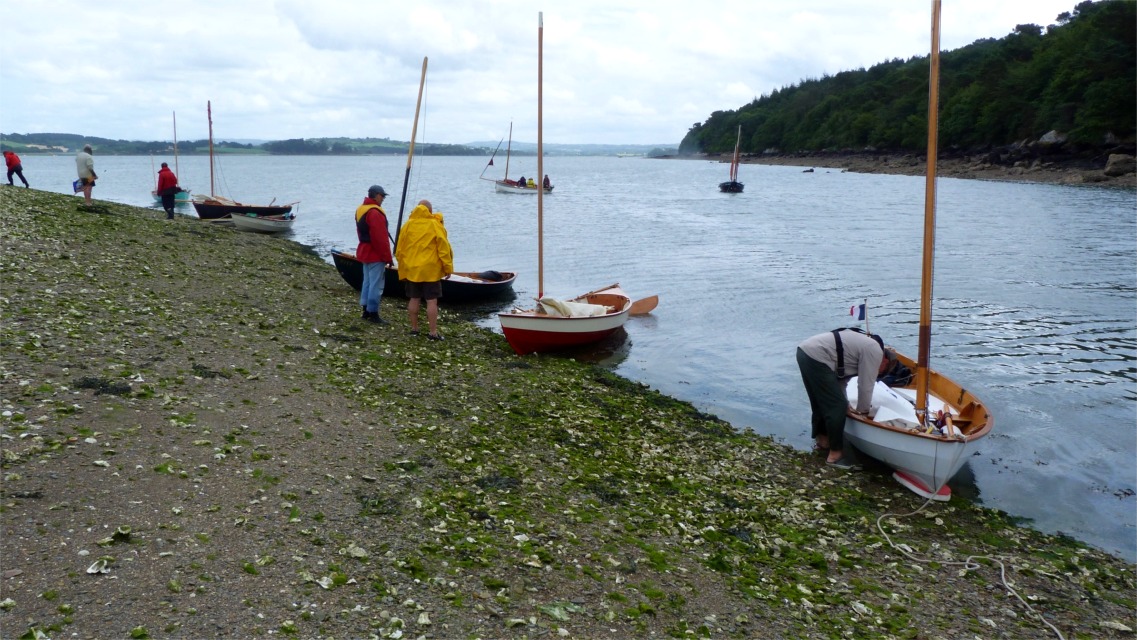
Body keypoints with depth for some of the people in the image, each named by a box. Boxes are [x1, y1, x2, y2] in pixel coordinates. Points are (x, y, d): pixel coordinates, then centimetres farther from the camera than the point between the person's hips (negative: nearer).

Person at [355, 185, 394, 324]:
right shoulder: (375, 212, -20)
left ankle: (366, 310, 21)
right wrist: (388, 257, -17)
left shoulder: (360, 210, 12)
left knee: (367, 281, 16)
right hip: (376, 255, -10)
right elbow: (381, 238, -22)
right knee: (376, 284, -6)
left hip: (364, 252, 10)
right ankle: (373, 313, -3)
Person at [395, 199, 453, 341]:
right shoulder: (435, 225, -6)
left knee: (414, 299, 13)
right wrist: (448, 268, 0)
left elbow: (400, 249, 8)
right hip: (431, 270, -4)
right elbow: (443, 248, -8)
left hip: (412, 269, 4)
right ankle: (433, 332, -1)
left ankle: (414, 328, 20)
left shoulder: (408, 225, 4)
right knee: (432, 301, -1)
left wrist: (402, 267, 19)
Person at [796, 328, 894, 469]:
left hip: (805, 349, 10)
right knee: (837, 406, -4)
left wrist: (844, 403, 31)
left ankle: (822, 440, 41)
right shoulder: (876, 352, -2)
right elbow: (865, 385, 0)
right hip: (816, 357, -10)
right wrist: (863, 410, 14)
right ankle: (835, 455, 2)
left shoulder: (865, 345, 27)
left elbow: (841, 379, 28)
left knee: (821, 401, 25)